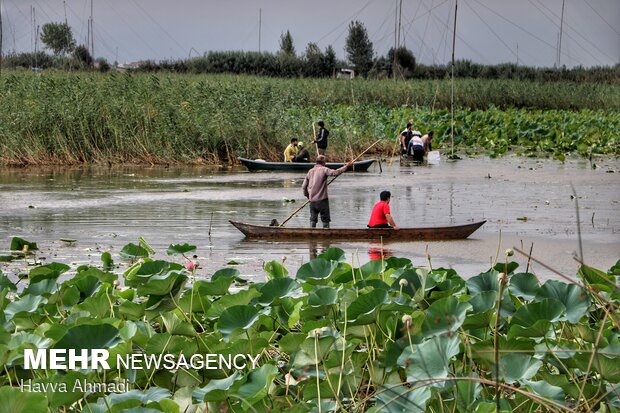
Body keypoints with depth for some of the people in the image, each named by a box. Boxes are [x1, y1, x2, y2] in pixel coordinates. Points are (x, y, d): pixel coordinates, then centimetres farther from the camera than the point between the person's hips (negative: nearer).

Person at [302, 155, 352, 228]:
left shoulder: (310, 171, 10)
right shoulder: (324, 169, -7)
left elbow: (304, 187, 12)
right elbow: (335, 172, -20)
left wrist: (307, 196, 26)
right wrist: (346, 166, -13)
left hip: (312, 200, 5)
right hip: (322, 200, -5)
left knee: (313, 219, 9)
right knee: (325, 220, 2)